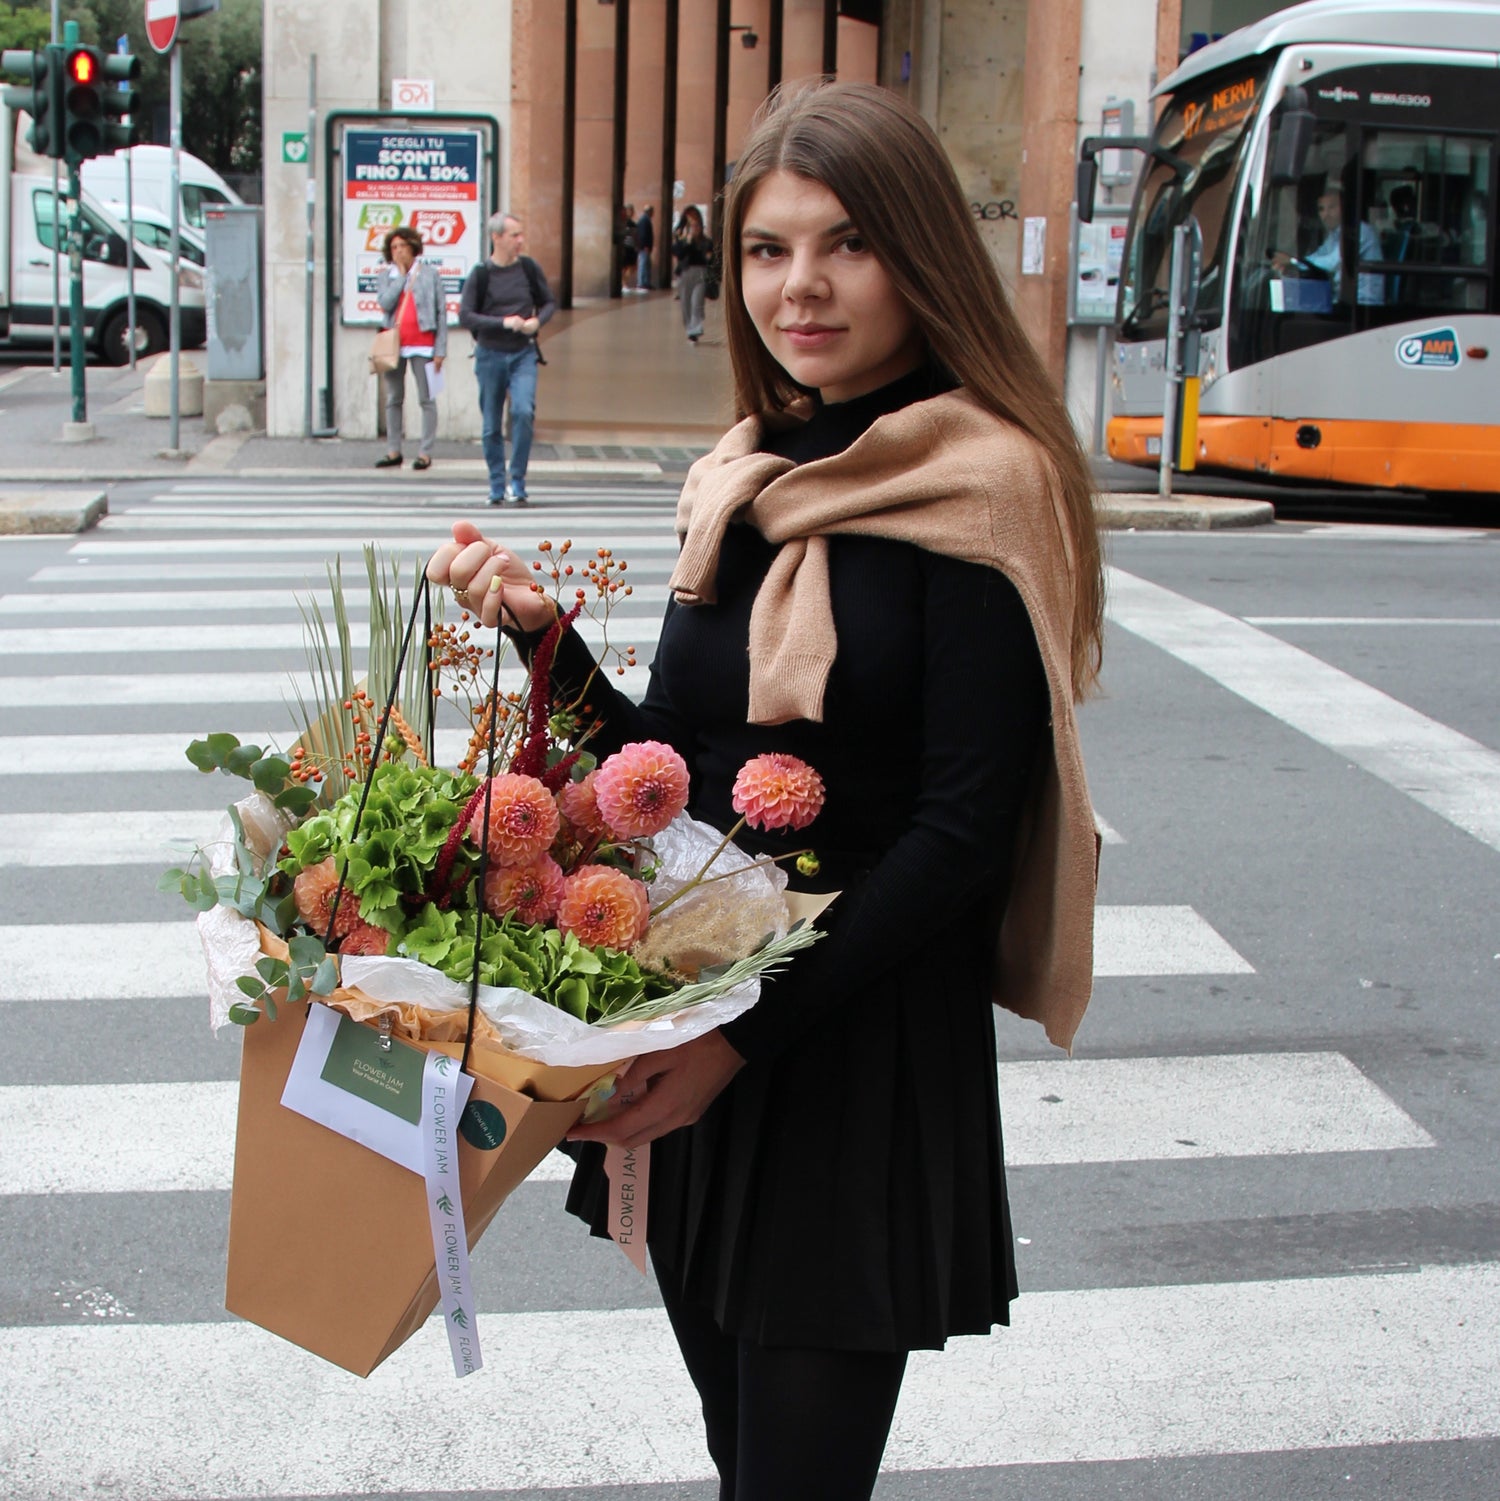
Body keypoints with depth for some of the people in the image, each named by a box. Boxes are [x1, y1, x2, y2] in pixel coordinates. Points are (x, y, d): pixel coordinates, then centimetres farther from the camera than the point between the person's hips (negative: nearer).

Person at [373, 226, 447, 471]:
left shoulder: (429, 273, 3)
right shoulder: (385, 275, 9)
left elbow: (441, 311, 1)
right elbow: (385, 303, -10)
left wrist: (440, 349, -4)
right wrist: (401, 276, -5)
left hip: (422, 343, -3)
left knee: (427, 400, -3)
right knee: (393, 400, 7)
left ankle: (425, 453, 0)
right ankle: (393, 452, 14)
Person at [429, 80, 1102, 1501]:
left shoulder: (983, 488, -12)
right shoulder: (738, 485, 8)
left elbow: (964, 832, -15)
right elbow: (676, 766, 11)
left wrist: (751, 1031, -17)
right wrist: (543, 630, -4)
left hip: (866, 1049, -6)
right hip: (694, 1032, 6)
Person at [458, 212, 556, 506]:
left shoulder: (528, 267, 2)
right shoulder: (481, 274, -5)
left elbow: (549, 302, 13)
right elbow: (465, 316, -8)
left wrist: (537, 321, -8)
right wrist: (503, 322, -18)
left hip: (523, 353, 1)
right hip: (490, 355, -1)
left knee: (523, 411, -20)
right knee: (492, 426, 5)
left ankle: (517, 480, -8)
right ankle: (497, 487, 18)